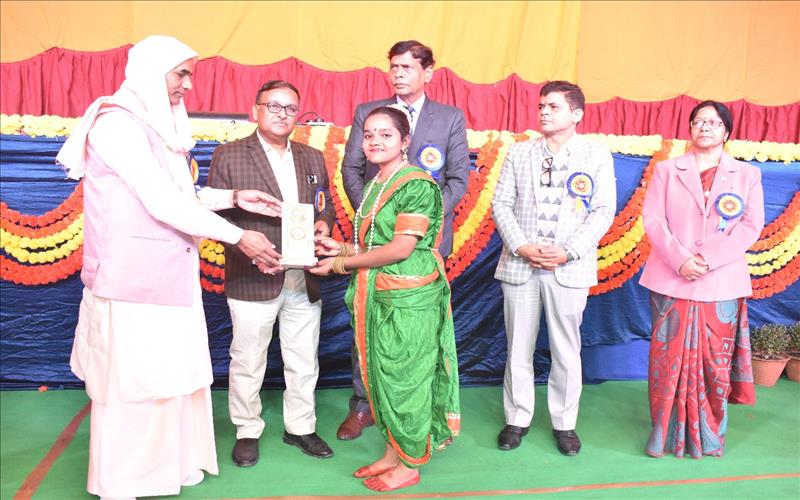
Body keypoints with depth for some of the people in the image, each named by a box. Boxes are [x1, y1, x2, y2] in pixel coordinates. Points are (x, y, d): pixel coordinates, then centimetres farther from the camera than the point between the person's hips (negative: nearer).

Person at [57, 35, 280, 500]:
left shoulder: (156, 124, 12)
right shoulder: (118, 122, -16)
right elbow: (161, 201, -22)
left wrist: (233, 197, 5)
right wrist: (237, 236, -19)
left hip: (165, 274, 8)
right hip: (131, 279, -8)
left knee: (169, 373, 14)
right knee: (133, 382, 3)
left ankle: (165, 462, 30)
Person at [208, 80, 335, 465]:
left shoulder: (312, 158, 12)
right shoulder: (229, 156, -2)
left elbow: (326, 206, 17)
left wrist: (323, 224, -6)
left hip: (305, 281, 4)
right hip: (253, 280, -4)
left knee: (304, 362, 14)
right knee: (248, 363, 10)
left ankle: (300, 427, 33)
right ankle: (247, 431, 29)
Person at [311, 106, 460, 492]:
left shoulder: (417, 184, -13)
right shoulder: (374, 186, 12)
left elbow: (401, 248, -19)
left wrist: (340, 264, -14)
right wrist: (343, 248, 0)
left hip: (409, 299, -8)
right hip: (376, 297, 8)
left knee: (405, 378, 3)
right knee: (380, 375, 14)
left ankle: (409, 465, 20)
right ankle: (392, 453, 31)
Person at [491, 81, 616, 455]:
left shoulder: (597, 155, 3)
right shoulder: (519, 153, 9)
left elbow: (603, 211, -2)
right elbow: (501, 204, 5)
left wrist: (567, 252, -13)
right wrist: (521, 247, -10)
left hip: (570, 268, -1)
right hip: (519, 265, 2)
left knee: (566, 351, 7)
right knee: (518, 348, 8)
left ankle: (564, 422, 23)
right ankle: (517, 418, 23)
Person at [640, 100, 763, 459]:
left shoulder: (747, 175, 8)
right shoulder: (667, 170, 7)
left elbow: (751, 226, 0)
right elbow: (653, 219, -1)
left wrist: (709, 258, -14)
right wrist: (680, 260, -14)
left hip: (721, 284, 1)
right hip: (671, 281, 0)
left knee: (715, 362, 4)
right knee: (669, 358, 2)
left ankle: (709, 436, 19)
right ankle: (666, 434, 15)